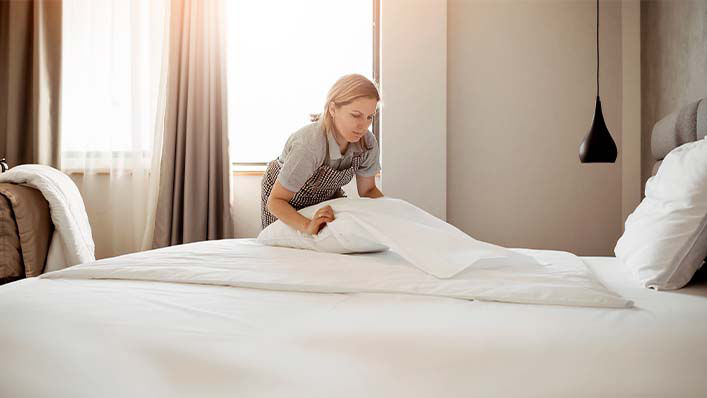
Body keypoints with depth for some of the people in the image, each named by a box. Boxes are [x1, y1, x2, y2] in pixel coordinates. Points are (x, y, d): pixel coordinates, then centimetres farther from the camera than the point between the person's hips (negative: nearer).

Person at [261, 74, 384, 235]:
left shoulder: (367, 143, -25)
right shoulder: (309, 145, -41)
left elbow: (368, 190, -8)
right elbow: (276, 201, -33)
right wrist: (308, 226, -49)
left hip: (327, 196, 4)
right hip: (288, 201, -4)